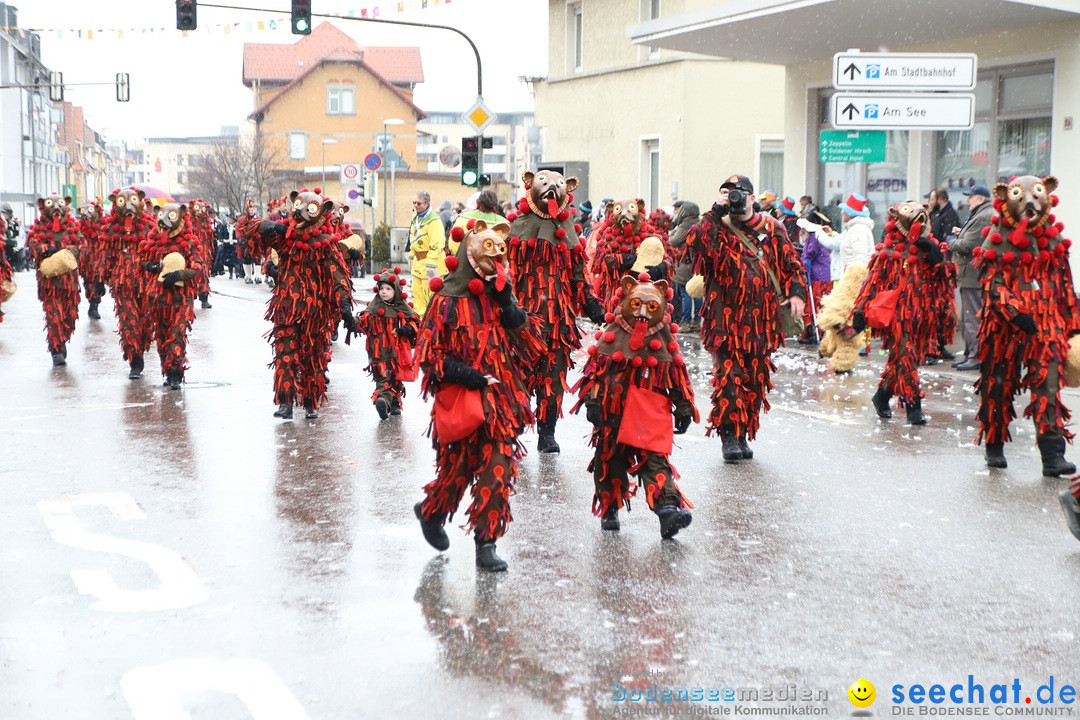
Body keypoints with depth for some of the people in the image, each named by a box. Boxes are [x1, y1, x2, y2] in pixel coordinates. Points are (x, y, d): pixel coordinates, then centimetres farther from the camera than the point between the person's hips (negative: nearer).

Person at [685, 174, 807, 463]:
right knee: (728, 374, -11)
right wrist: (716, 211, -17)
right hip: (726, 317, -3)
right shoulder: (718, 228, 2)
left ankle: (744, 434, 19)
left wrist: (796, 292, 0)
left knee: (755, 376, 8)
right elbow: (694, 242, -20)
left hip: (761, 319, 3)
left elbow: (792, 264, 14)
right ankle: (729, 434, -6)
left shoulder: (772, 229, 9)